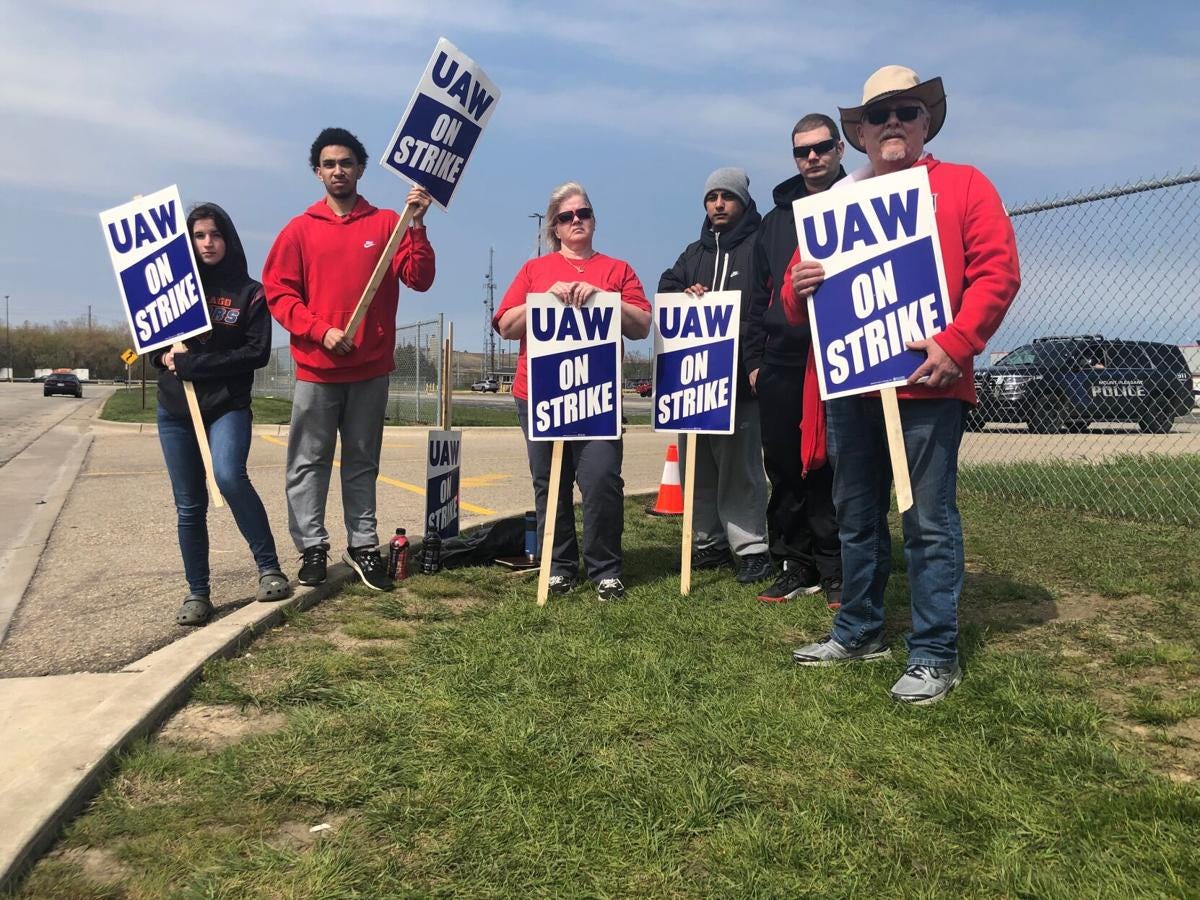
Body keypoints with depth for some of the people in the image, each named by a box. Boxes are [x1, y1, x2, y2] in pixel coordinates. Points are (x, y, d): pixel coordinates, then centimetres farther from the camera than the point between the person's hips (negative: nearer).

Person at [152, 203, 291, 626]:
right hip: (175, 410, 3)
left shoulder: (250, 292, -1)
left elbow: (256, 353, -9)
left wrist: (190, 363, -13)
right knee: (189, 506, 4)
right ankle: (197, 594, 15)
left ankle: (269, 568, -14)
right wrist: (166, 354, -8)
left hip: (228, 406, -3)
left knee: (230, 477, -28)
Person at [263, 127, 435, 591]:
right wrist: (320, 330, -13)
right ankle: (312, 548, 12)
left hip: (371, 370, 0)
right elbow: (278, 292, 0)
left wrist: (417, 226, -17)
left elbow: (419, 279, -5)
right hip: (316, 369, 0)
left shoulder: (387, 224, 5)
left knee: (363, 463, 9)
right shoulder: (300, 229, 5)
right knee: (308, 463, 3)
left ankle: (363, 547, 16)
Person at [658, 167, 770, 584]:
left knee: (740, 466, -8)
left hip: (741, 378, -7)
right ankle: (710, 542, 21)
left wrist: (743, 341, -22)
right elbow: (666, 288, 15)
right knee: (697, 464, 10)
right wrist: (685, 295, -7)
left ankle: (751, 548, -1)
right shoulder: (694, 253, 23)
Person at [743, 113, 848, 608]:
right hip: (781, 364, 4)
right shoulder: (776, 220, 18)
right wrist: (755, 358, 10)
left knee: (834, 467, -3)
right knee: (785, 469, 5)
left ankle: (835, 569, 8)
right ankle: (795, 564, 16)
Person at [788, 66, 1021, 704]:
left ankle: (935, 654, 8)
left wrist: (955, 345, -18)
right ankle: (858, 632, 27)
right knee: (856, 517, 13)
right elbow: (797, 305, 17)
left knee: (929, 520, -3)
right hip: (848, 384, 5)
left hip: (927, 383, -5)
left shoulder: (963, 185, 6)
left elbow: (998, 272, -5)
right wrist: (798, 288, -8)